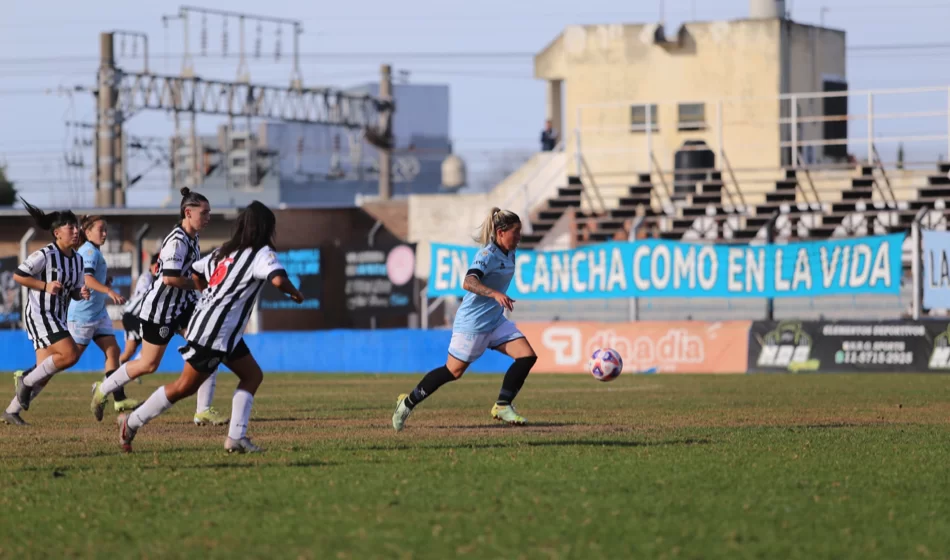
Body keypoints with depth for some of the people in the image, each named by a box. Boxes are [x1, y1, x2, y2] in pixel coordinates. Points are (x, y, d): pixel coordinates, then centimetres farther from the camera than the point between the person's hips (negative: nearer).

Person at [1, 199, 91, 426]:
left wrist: (82, 293, -6)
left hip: (57, 318, 8)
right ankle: (26, 380, -5)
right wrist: (45, 286, -19)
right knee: (70, 354, -21)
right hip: (39, 314, -8)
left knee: (46, 370, 6)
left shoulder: (77, 259, 8)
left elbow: (74, 291, 16)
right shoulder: (45, 255, -15)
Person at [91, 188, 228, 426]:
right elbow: (169, 278, -32)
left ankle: (203, 411, -4)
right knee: (148, 364, 4)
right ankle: (102, 391, 26)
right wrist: (200, 284, -21)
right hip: (160, 308, -9)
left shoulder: (192, 238, 6)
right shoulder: (177, 241, -23)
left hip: (183, 305, 9)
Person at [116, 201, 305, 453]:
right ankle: (131, 423, 9)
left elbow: (196, 273, 24)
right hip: (216, 332, -9)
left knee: (253, 375, 10)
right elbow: (278, 279, -27)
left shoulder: (226, 251, 15)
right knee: (185, 387, 0)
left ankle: (236, 437, 2)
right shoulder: (261, 253, -9)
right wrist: (294, 293, -6)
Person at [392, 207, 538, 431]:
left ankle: (503, 406, 1)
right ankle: (408, 402, 16)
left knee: (527, 356, -6)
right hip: (473, 322, -8)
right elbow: (468, 282, -37)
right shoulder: (488, 255, -21)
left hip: (495, 320, 8)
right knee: (453, 371, 0)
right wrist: (495, 294, -49)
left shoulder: (509, 254, 6)